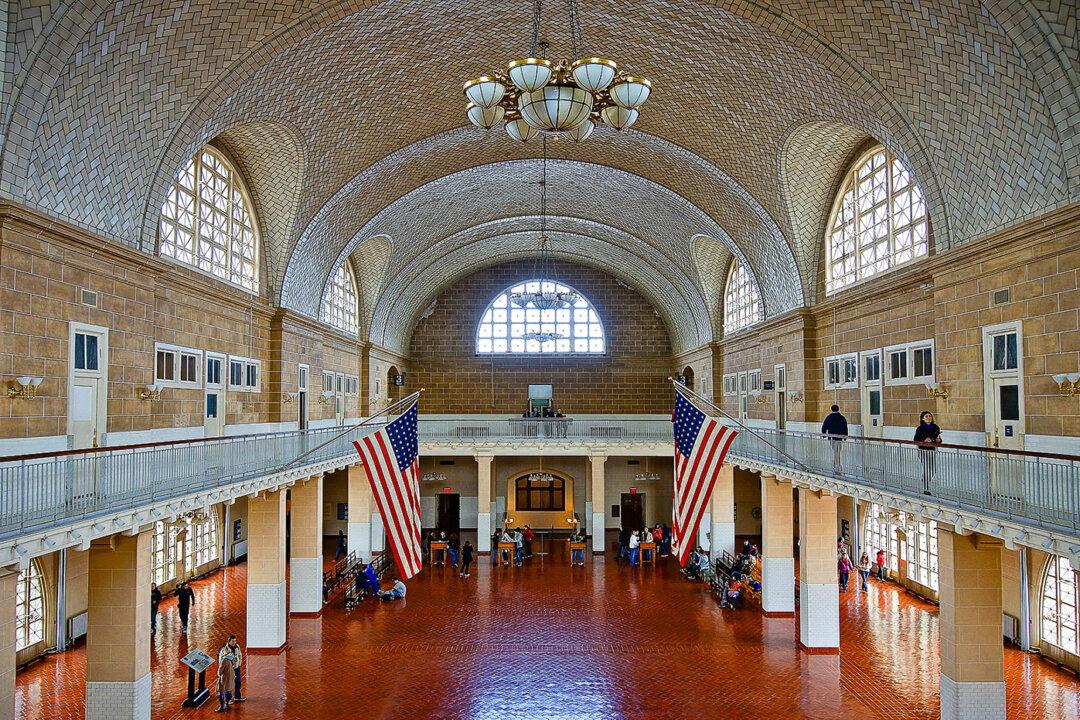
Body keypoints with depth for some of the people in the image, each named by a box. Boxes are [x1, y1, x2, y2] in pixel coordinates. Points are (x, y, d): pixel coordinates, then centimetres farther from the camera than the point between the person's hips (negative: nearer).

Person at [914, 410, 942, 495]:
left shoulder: (936, 428, 9)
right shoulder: (920, 429, -4)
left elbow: (939, 439, 19)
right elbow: (916, 440, -3)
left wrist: (939, 440, -3)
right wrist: (924, 441, -19)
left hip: (933, 450, 4)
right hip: (923, 450, -4)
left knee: (932, 470, 5)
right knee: (926, 469, -6)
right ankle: (926, 490, 1)